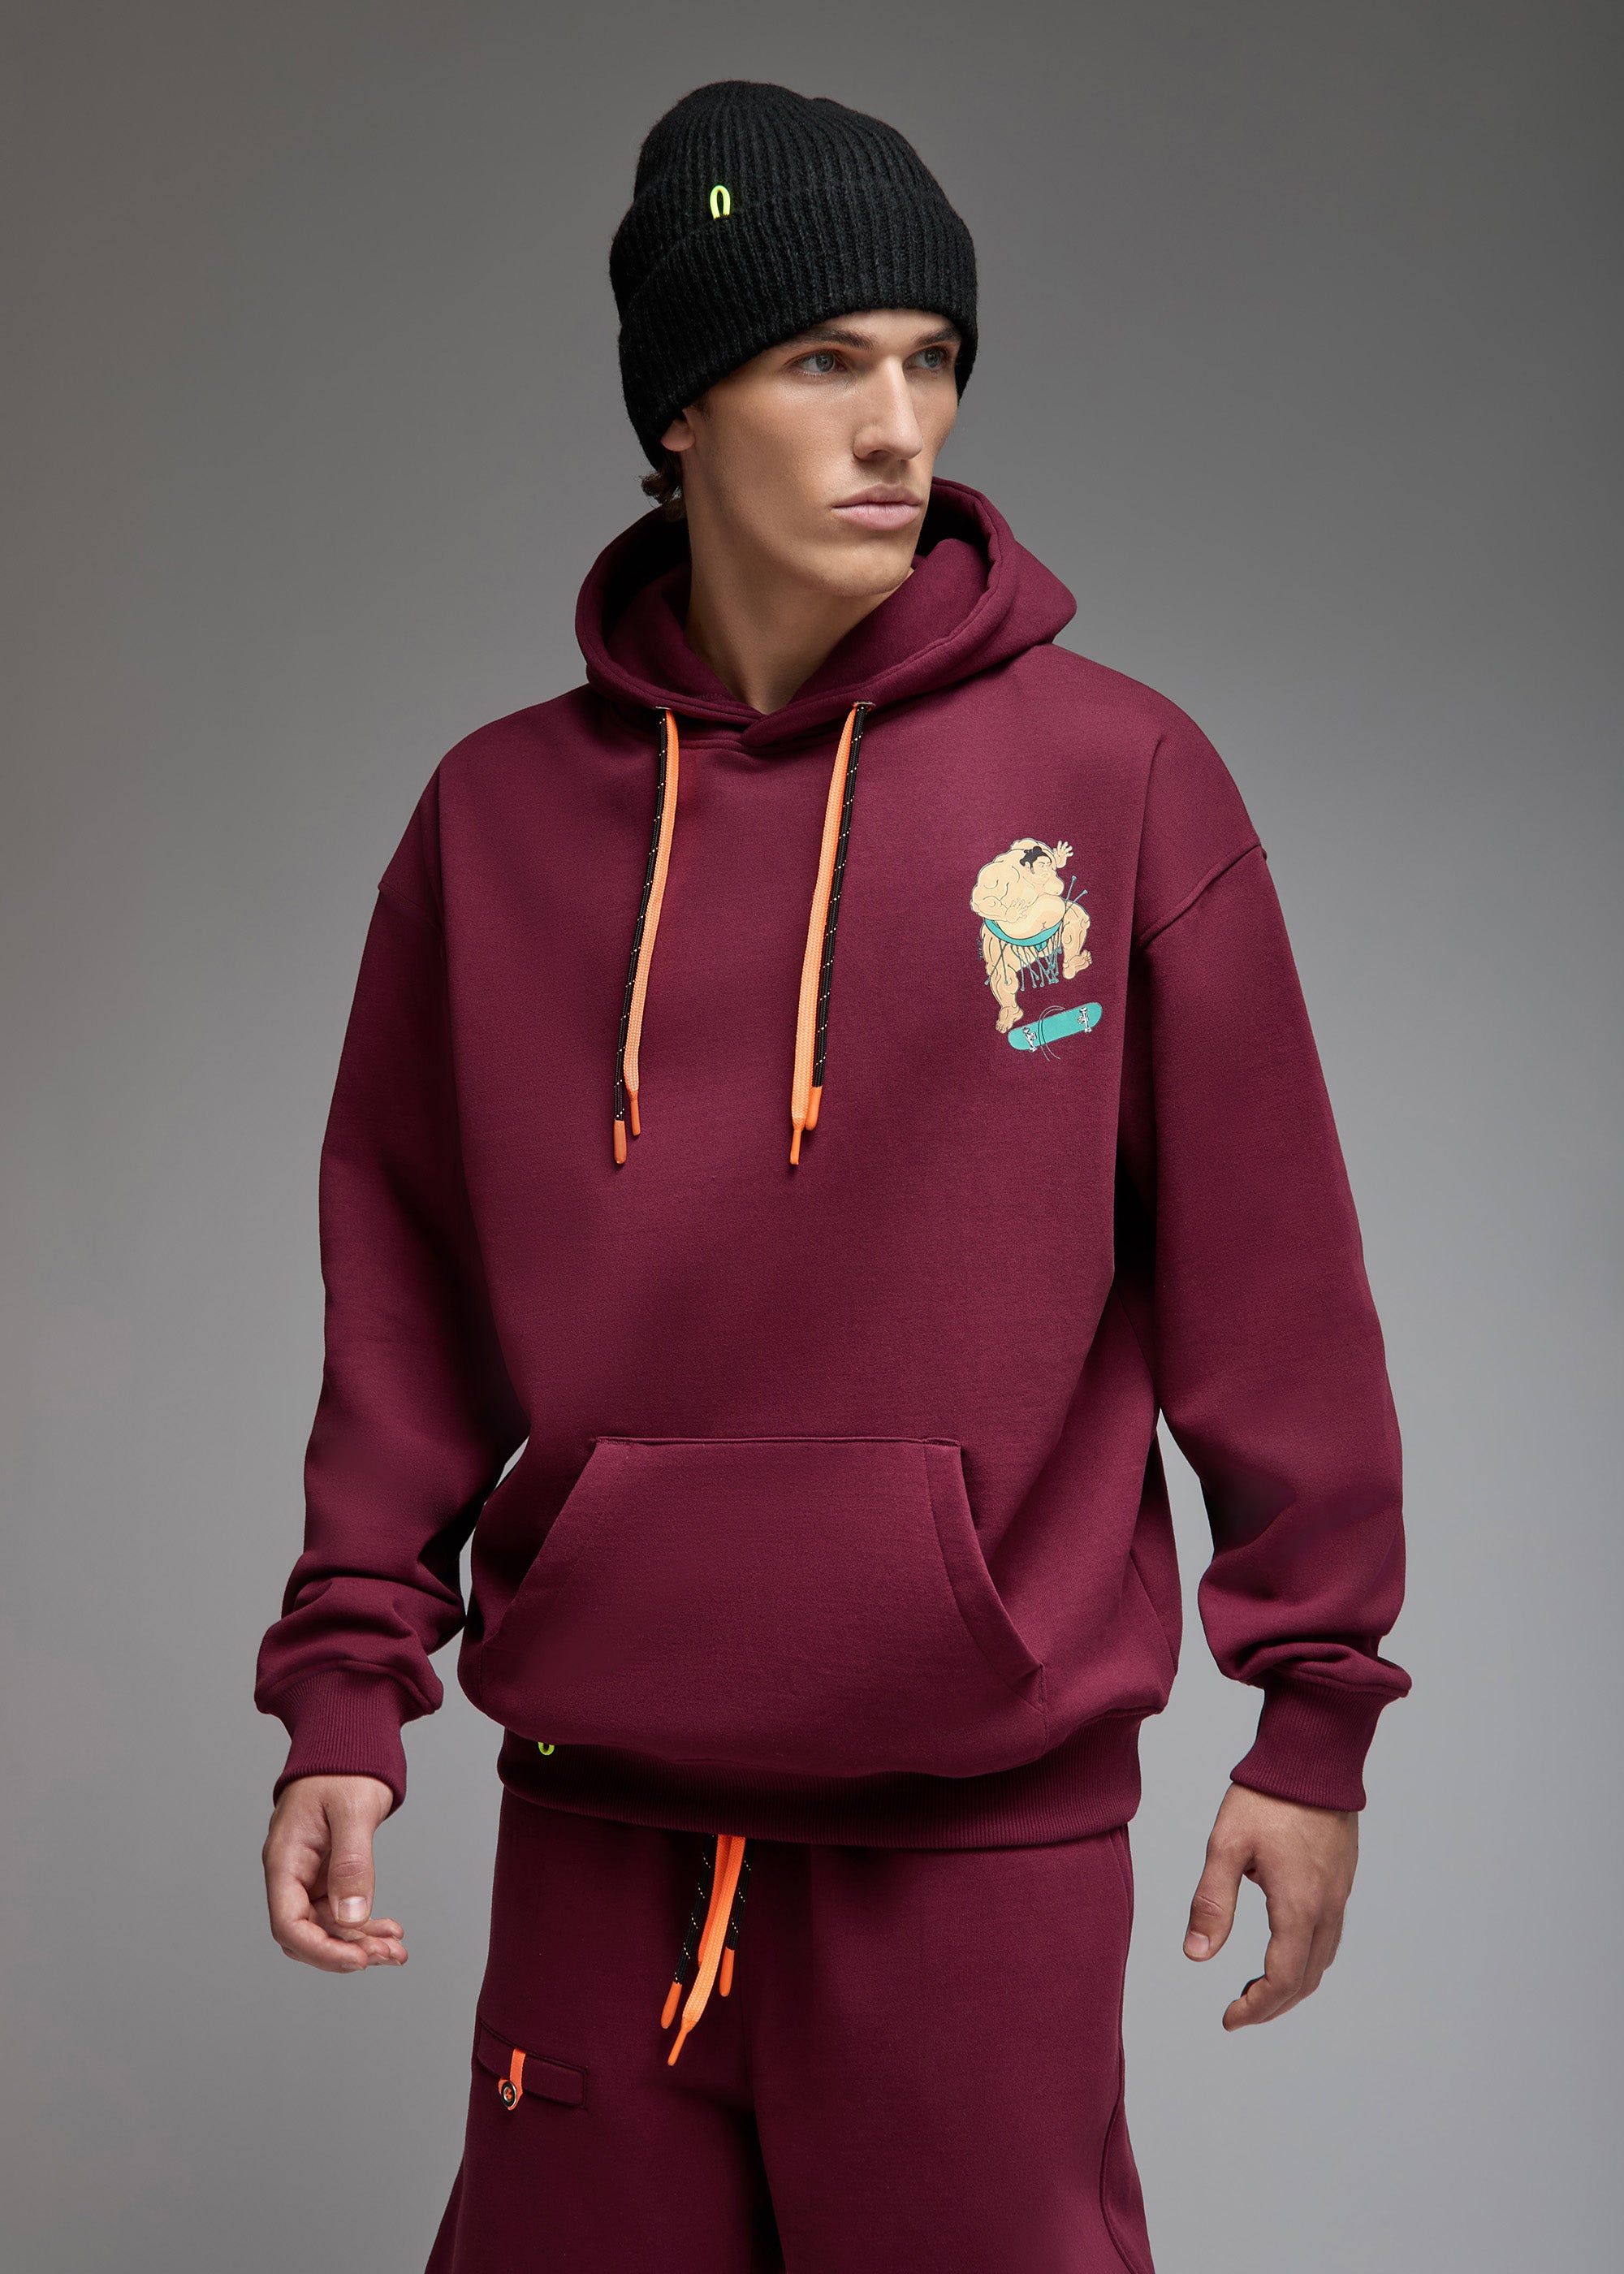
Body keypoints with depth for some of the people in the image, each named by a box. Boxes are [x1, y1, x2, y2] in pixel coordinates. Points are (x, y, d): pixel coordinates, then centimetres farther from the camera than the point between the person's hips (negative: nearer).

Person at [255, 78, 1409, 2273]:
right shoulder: (501, 814, 5)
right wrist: (345, 1691, 4)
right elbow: (409, 1293, 9)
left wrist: (1317, 1702, 1)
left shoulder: (1124, 779, -2)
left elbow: (1262, 1266, 0)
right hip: (600, 1806, 2)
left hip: (985, 1815, -2)